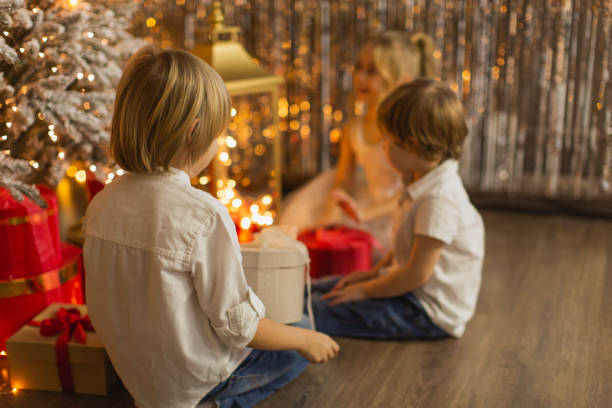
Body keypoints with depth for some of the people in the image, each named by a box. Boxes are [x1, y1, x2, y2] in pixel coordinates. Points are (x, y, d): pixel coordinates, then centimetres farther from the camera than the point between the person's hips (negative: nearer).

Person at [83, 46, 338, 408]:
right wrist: (306, 339, -4)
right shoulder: (205, 216, -29)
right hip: (190, 379, -7)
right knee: (296, 351, 18)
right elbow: (236, 325, -21)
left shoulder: (101, 205, -9)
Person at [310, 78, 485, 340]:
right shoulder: (427, 184, 5)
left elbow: (418, 274, -26)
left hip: (430, 313, -10)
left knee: (320, 312, -18)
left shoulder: (439, 200, -29)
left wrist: (364, 290, -16)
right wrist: (375, 272, 11)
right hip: (415, 293, 10)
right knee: (318, 290, 10)